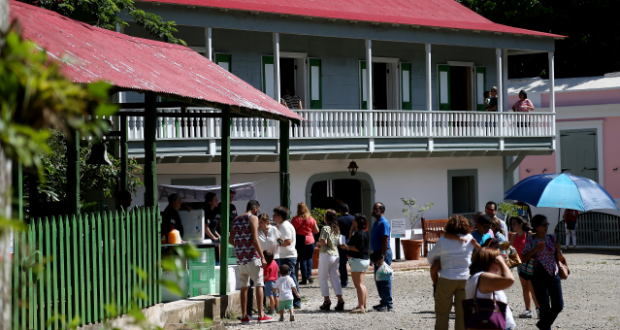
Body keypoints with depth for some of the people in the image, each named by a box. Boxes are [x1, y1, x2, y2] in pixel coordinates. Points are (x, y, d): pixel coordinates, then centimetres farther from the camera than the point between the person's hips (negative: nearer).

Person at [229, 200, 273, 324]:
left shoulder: (236, 220, 15)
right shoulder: (253, 218, -4)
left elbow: (230, 240, 13)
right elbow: (255, 240, -13)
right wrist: (262, 257, -13)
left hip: (240, 257, 6)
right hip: (252, 257, -6)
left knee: (244, 286, 11)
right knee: (259, 285, -2)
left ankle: (244, 316, 11)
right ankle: (261, 315, -5)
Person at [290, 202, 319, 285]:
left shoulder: (295, 220, -7)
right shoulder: (311, 219, -2)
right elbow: (316, 231, 5)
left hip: (300, 242, -2)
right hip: (310, 241, 2)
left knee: (302, 259, 5)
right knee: (309, 258, 16)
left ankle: (304, 278, 1)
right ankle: (309, 274, -2)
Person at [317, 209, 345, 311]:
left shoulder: (325, 228, -12)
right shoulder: (337, 229, 10)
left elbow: (323, 242, -21)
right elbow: (338, 242, 13)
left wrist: (319, 244, -2)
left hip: (326, 255, -7)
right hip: (336, 255, 7)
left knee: (323, 278, 4)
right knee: (334, 278, 9)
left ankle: (326, 301, 1)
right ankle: (340, 300, -1)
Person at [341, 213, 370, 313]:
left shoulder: (359, 234, -17)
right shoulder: (364, 233, 15)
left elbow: (359, 248, -24)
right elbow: (352, 242, 21)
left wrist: (347, 247, -17)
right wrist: (351, 230, 14)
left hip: (358, 260, -11)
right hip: (365, 259, 11)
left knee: (359, 284, -11)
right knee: (362, 284, 14)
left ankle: (361, 307, -14)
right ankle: (363, 305, 18)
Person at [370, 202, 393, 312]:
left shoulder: (383, 223, -14)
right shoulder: (377, 223, 17)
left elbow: (385, 241, -20)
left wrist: (382, 256, -24)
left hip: (383, 253, -10)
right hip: (377, 253, 10)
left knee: (384, 280, -7)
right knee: (378, 280, 13)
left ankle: (388, 304, -4)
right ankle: (384, 302, 20)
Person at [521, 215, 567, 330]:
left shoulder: (552, 238, 8)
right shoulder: (530, 240, -2)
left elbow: (560, 258, 13)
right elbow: (524, 259, -3)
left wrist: (558, 249, -8)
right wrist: (535, 250, -16)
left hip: (554, 275, 4)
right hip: (539, 277, -4)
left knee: (558, 306, 2)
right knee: (545, 307, -4)